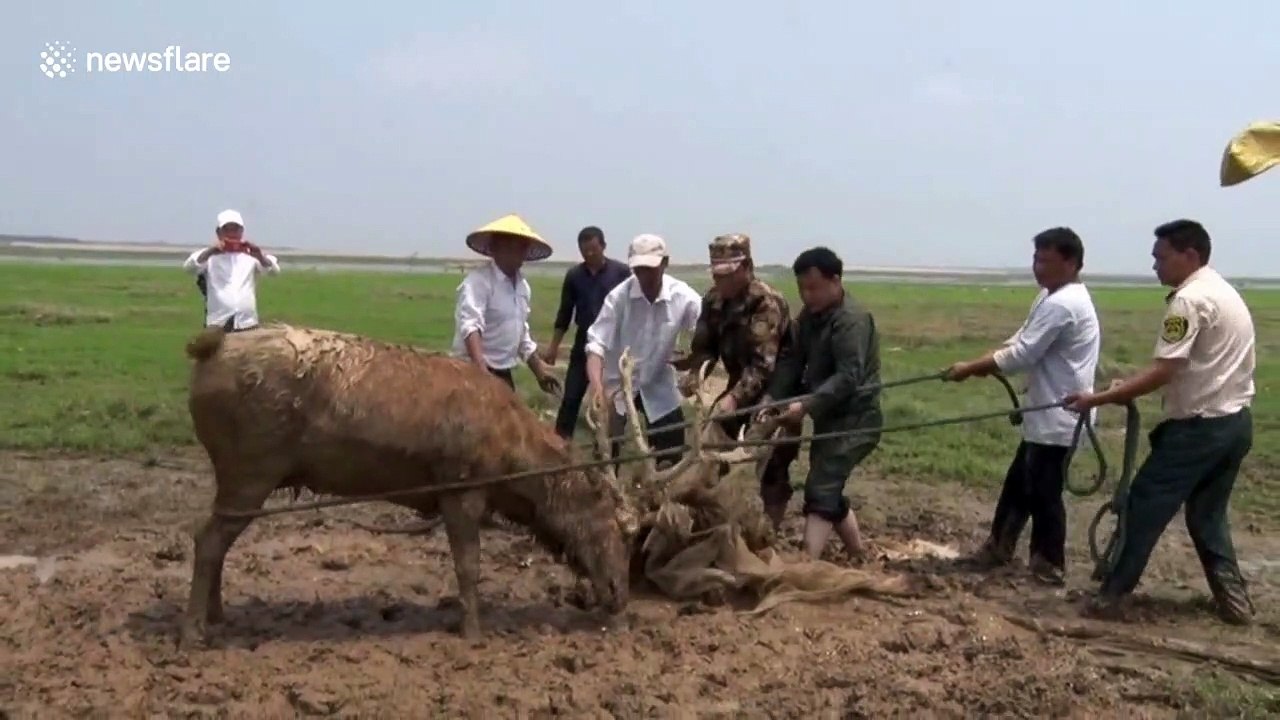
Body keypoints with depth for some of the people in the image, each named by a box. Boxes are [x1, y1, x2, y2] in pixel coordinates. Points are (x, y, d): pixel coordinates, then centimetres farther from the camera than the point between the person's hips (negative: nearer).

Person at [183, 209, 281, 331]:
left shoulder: (250, 256, 9)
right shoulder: (210, 257, 7)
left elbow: (274, 270, -5)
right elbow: (189, 267, -10)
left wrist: (260, 256, -27)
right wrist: (209, 252, -29)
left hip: (247, 324, 1)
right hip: (218, 325, -1)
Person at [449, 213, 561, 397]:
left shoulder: (523, 286, 13)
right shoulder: (479, 280, -15)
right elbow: (470, 326, -29)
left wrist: (540, 371, 23)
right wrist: (481, 370, -43)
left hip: (503, 375, 9)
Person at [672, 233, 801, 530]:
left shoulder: (767, 303, -28)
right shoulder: (714, 299, -4)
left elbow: (763, 364, -36)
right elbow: (704, 345, 0)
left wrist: (734, 398, -49)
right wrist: (694, 371, -22)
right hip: (741, 383, 7)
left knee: (773, 463, -8)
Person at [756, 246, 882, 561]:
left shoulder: (852, 319, -20)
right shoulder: (809, 316, 8)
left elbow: (848, 376, -28)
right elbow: (791, 360, 3)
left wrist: (806, 406, -34)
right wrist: (771, 398, -12)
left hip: (854, 420, -9)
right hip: (831, 417, 9)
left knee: (820, 491, -15)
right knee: (829, 490, 15)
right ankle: (860, 556, 30)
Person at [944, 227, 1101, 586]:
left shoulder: (1061, 305, -22)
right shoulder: (1053, 296, 14)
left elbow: (1021, 355, -23)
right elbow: (1021, 340, 15)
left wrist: (971, 368, -14)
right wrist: (983, 363, -1)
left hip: (1058, 418, -11)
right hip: (1047, 414, 11)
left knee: (1043, 492, -1)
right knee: (1019, 482, 17)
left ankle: (1049, 567, 11)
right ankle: (998, 547, 28)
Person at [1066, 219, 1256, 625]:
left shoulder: (1189, 300, -16)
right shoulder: (1227, 294, 15)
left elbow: (1163, 372, -23)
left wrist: (1098, 399, -22)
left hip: (1199, 426, -10)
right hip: (1235, 421, 10)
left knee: (1144, 507, -2)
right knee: (1208, 515, 18)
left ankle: (1112, 595, 3)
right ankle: (1234, 599, 16)